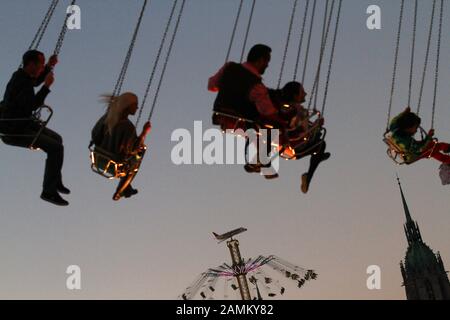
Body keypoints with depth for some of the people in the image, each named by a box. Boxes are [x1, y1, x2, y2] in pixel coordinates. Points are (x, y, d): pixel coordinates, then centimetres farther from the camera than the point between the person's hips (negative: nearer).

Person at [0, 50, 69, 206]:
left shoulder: (22, 75, 7)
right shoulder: (20, 82, -23)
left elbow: (36, 81, 30)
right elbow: (32, 105, -34)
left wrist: (49, 66, 15)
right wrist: (47, 86, -28)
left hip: (23, 124, 11)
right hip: (14, 131, -11)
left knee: (57, 139, 21)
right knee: (56, 148, -19)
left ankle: (56, 182, 31)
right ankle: (48, 191, -12)